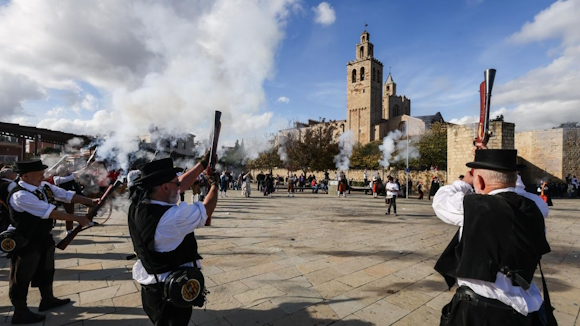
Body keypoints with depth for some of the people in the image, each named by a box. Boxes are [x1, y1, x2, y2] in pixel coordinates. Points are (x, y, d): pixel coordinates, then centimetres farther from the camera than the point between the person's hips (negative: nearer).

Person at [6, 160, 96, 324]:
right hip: (26, 242, -9)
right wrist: (77, 218, -29)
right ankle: (20, 312, 26)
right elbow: (50, 212, -32)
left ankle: (47, 299, 40)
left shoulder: (44, 186, -3)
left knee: (46, 270, 22)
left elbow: (67, 195, -3)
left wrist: (90, 201, -15)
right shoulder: (20, 195, -28)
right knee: (23, 276, 9)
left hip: (44, 237, 9)